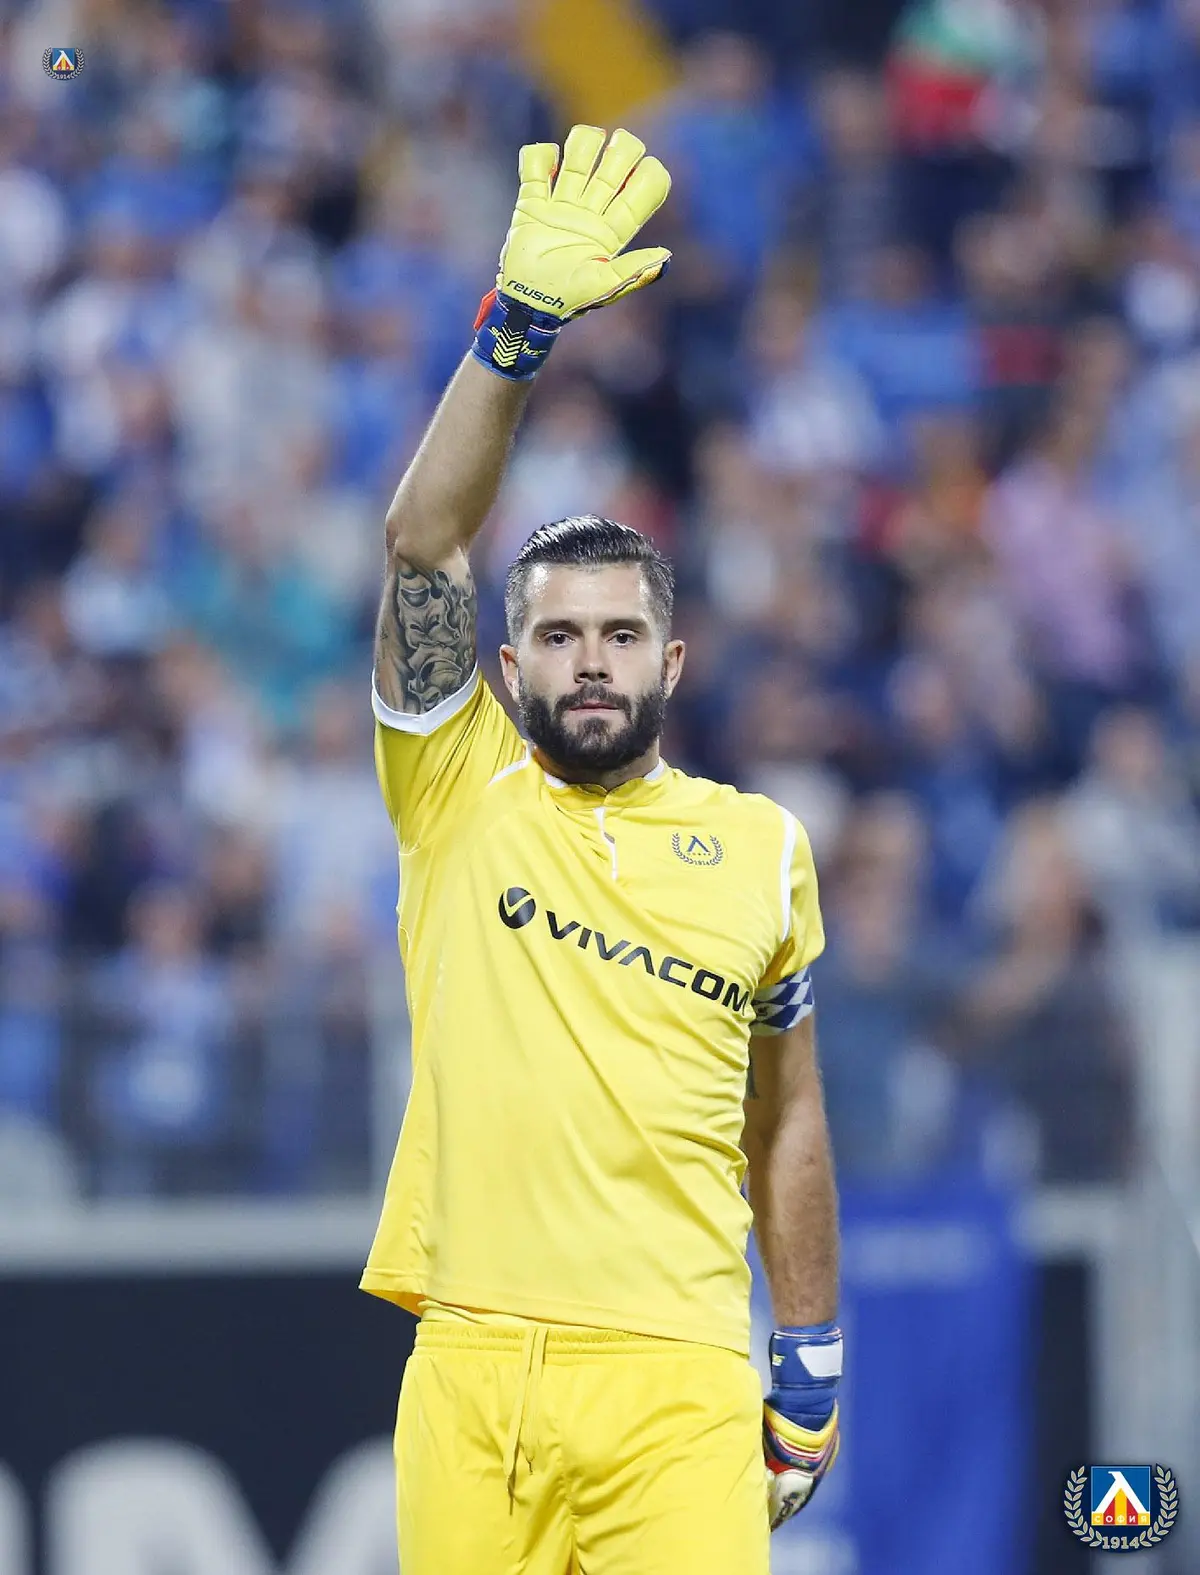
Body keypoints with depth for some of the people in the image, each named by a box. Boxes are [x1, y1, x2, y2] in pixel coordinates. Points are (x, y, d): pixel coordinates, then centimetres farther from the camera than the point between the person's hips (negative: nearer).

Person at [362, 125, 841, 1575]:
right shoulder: (457, 793, 8)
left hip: (676, 1379, 0)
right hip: (468, 1368, 0)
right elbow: (424, 546, -5)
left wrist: (812, 1363, 16)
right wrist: (517, 325, -14)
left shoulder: (759, 847, 11)